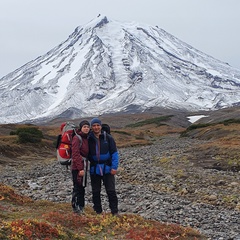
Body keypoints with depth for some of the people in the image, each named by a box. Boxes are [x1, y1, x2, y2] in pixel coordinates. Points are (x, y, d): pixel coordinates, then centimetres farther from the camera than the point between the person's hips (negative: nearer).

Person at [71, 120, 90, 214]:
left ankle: (81, 208, 22)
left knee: (82, 188, 14)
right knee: (78, 188, -6)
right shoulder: (77, 138, -12)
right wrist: (80, 168, -21)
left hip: (83, 166, 9)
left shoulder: (86, 138, 13)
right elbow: (75, 154, -17)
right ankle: (76, 208, -1)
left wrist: (85, 167, 12)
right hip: (77, 167, -9)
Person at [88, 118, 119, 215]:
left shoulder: (108, 138, -3)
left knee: (111, 191, -3)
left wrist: (114, 167, -10)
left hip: (107, 169, -2)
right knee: (96, 192, 8)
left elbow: (115, 153, -2)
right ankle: (98, 212, 19)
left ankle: (115, 212, 5)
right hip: (94, 169, 2)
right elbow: (87, 155, 12)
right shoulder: (89, 139, 2)